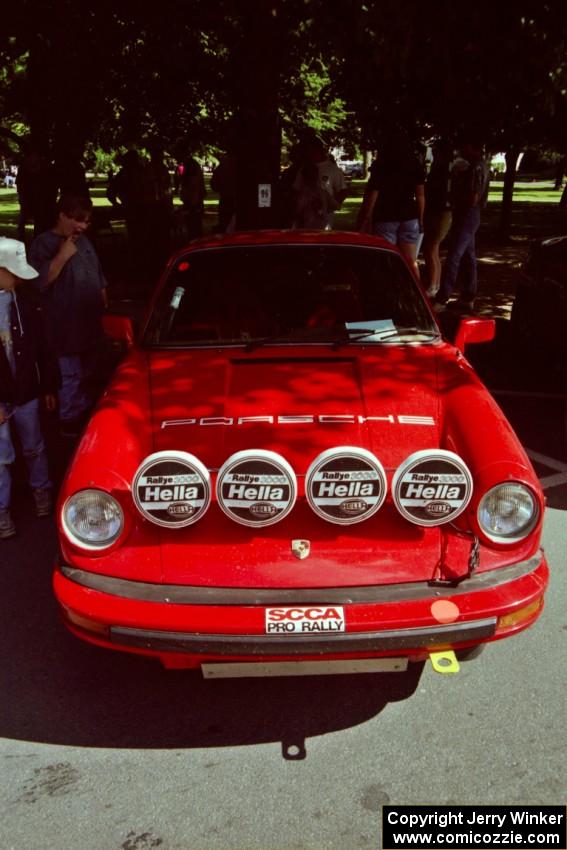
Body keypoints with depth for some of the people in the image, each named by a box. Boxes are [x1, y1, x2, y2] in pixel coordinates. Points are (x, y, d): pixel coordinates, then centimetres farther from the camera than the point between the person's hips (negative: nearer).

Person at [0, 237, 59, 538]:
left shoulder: (24, 299, -4)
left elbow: (41, 346, 4)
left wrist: (48, 386, 7)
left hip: (26, 391, 3)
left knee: (34, 447, 19)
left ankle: (41, 490, 43)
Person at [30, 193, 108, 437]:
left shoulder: (83, 241, 12)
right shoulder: (43, 244, -12)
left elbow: (99, 279, 19)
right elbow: (40, 281, -25)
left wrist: (104, 307, 17)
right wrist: (63, 255, -28)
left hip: (91, 324, 8)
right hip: (66, 327, -8)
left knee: (88, 373, 20)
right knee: (71, 376, 0)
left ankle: (86, 413, 37)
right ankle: (70, 423, 14)